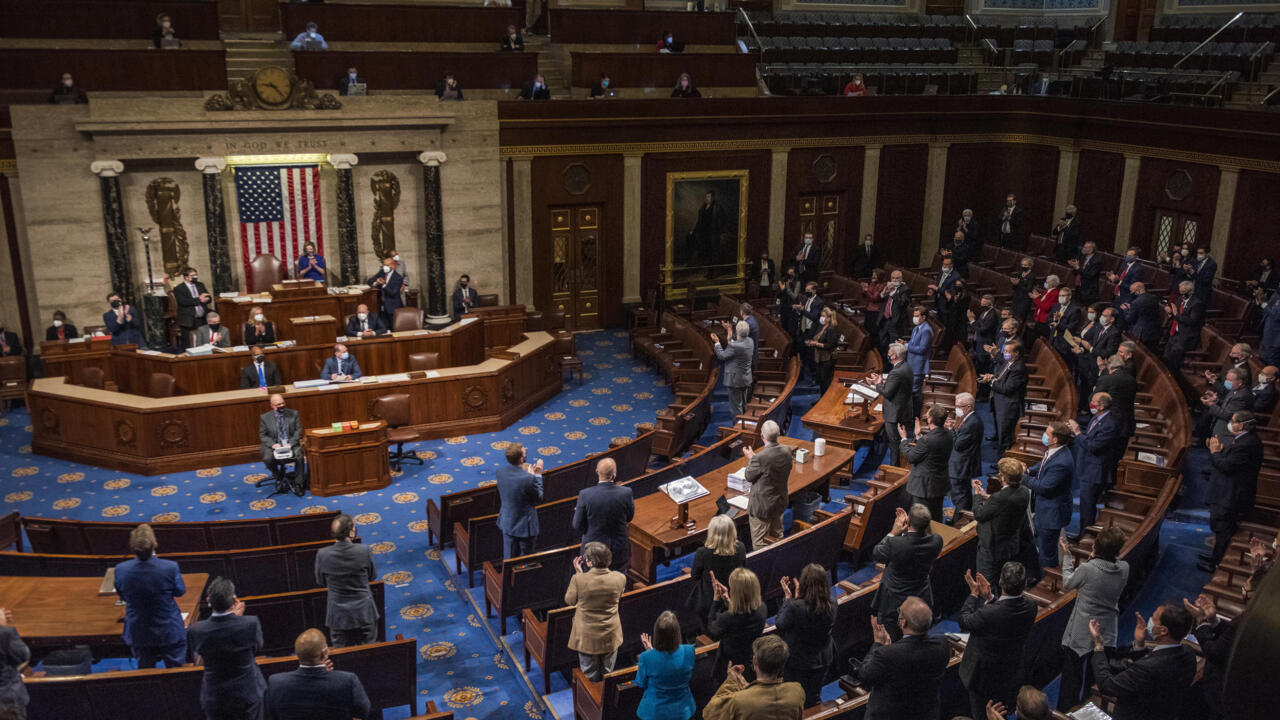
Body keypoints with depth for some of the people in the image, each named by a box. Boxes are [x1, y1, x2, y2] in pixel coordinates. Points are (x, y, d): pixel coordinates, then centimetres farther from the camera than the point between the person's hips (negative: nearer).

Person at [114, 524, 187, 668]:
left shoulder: (121, 570, -21)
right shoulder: (170, 568, -28)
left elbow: (122, 596, -2)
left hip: (138, 633, 2)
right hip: (169, 632, -2)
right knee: (176, 671, 19)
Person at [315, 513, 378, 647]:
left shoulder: (322, 554, -16)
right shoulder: (364, 551, -18)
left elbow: (321, 582, 0)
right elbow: (373, 576, -2)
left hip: (338, 616, 1)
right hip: (364, 614, -1)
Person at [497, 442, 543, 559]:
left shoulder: (500, 472, -12)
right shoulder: (528, 479, -31)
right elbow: (538, 498, -13)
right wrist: (538, 475, -6)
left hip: (507, 523, 6)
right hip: (524, 526, -6)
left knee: (509, 559, 20)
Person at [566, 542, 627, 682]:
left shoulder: (579, 579, -26)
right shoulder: (620, 578, -18)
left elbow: (569, 600, -7)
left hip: (587, 637, -2)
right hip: (611, 636, 2)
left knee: (590, 678, 20)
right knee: (608, 674, 25)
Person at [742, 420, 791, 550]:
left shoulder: (760, 458, -31)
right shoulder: (787, 451, -11)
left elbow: (749, 477, -15)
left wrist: (750, 458, 1)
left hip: (762, 506, -7)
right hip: (780, 504, 7)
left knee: (759, 543, 9)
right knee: (777, 537, 26)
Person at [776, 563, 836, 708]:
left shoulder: (795, 607, -34)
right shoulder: (831, 606, -18)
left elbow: (780, 624, -15)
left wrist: (788, 597, -11)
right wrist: (797, 596, 2)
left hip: (797, 661, -4)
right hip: (822, 660, 4)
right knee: (813, 698, 28)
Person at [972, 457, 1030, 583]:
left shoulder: (999, 498, -33)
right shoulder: (1024, 493, -9)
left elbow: (979, 515, -19)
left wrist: (977, 494, -5)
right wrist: (986, 496, 11)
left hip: (992, 551, -8)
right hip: (1014, 548, 8)